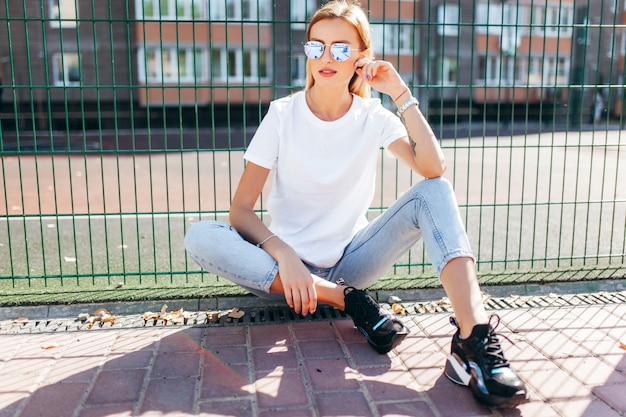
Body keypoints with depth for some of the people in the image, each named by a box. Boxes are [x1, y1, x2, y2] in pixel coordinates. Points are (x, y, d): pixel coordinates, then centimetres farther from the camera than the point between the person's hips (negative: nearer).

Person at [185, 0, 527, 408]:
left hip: (351, 261, 1)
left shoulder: (373, 117, -1)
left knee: (434, 192, -19)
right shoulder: (283, 115, -6)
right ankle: (346, 299, -24)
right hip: (290, 265, -1)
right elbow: (241, 210, -12)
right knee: (200, 237, -29)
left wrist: (402, 94, -16)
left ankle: (475, 339, -35)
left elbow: (434, 169, -19)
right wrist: (283, 255, -30)